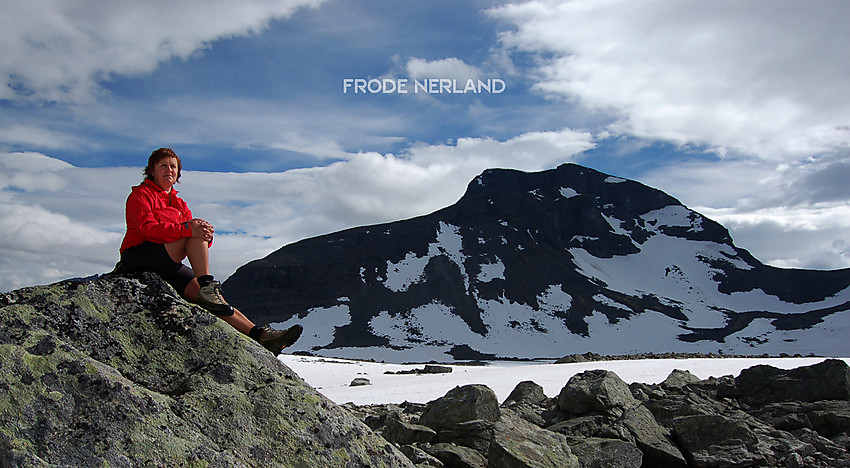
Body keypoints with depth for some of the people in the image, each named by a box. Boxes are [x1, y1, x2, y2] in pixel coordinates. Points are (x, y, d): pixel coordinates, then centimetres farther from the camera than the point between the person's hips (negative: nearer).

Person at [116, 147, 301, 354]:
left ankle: (258, 334, -25)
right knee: (194, 235, -24)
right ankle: (207, 288, -34)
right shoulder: (141, 194, 4)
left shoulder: (179, 204, 22)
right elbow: (147, 228, -17)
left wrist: (206, 233, -18)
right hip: (138, 257, -6)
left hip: (168, 267, 6)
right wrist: (188, 228, -31)